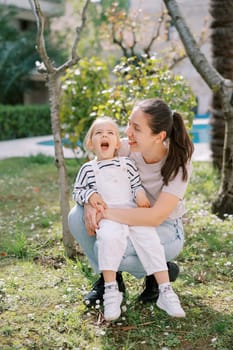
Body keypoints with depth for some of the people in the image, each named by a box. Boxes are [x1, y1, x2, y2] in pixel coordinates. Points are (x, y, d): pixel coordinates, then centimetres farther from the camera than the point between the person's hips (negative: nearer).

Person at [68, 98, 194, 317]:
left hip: (163, 230, -5)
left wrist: (105, 212, -33)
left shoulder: (179, 164, -24)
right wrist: (90, 205, -28)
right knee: (77, 217, -19)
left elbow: (155, 217, -31)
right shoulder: (124, 148, -14)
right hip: (129, 222, 5)